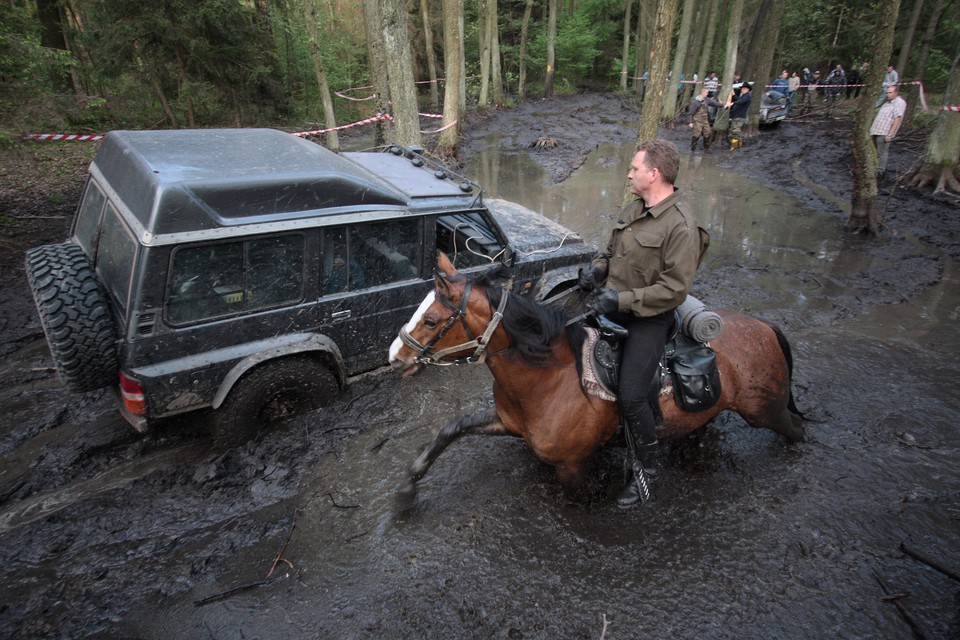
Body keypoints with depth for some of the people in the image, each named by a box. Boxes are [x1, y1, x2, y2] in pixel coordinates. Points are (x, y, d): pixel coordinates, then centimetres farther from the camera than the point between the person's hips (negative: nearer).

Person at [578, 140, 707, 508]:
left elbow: (675, 289, -21)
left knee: (631, 398, -11)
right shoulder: (633, 210, 9)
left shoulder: (681, 226, -18)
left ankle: (645, 471, 12)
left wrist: (623, 299, -25)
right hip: (610, 304, 9)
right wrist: (597, 267, 0)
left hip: (647, 318, -8)